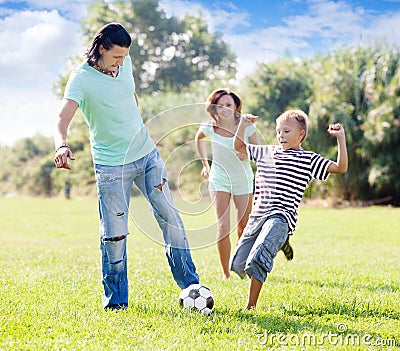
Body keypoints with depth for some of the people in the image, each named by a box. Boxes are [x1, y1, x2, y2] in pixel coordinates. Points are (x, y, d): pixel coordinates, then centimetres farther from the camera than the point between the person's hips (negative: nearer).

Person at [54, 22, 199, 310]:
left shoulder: (125, 63, 2)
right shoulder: (82, 78, -14)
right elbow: (63, 119, -26)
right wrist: (62, 145, -45)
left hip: (147, 154, 5)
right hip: (111, 165, -5)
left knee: (170, 217, 5)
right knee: (115, 234, -3)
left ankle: (190, 285, 16)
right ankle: (115, 300, 14)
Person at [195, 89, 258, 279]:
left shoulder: (246, 125, -12)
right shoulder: (210, 126, -9)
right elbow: (198, 138, 14)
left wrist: (247, 154, -25)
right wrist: (205, 164, 10)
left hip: (243, 179, 0)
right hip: (219, 179, 0)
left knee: (244, 229, 4)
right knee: (223, 227, -10)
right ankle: (225, 272, 2)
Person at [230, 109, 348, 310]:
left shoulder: (308, 160, 4)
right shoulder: (266, 152, 19)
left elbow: (341, 168, -3)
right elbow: (239, 146, 30)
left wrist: (341, 138, -9)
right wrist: (243, 125, 15)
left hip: (281, 217, -6)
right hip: (257, 216, 6)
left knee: (257, 259, -27)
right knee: (238, 265, 5)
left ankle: (251, 306, -19)